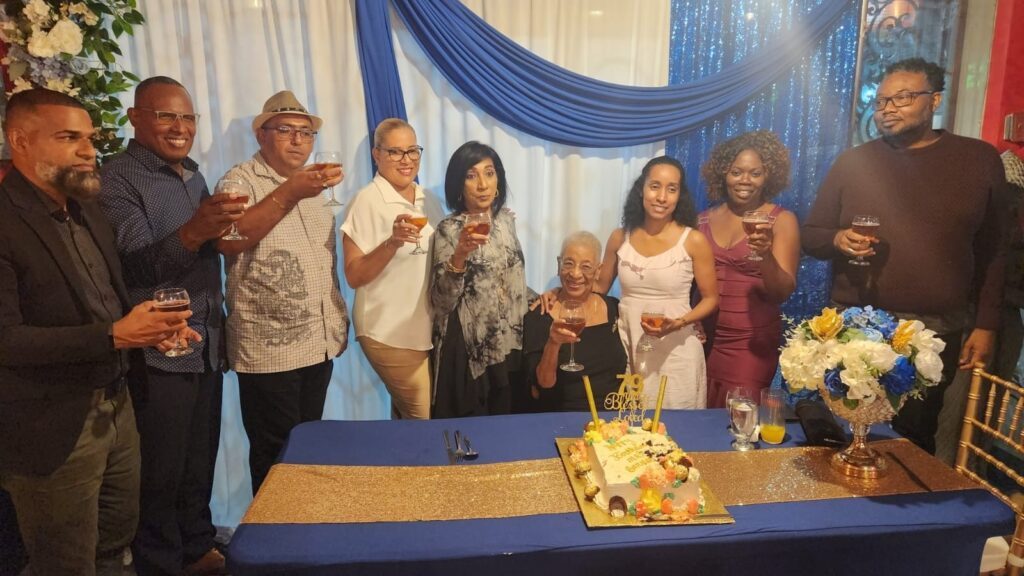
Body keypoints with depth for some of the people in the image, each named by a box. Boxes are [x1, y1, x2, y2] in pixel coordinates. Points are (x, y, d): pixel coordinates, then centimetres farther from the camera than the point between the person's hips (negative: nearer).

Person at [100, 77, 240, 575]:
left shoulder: (194, 175, 12)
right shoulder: (119, 178, -11)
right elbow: (138, 266, -23)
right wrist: (194, 232, -39)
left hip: (205, 345, 7)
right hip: (157, 353, -6)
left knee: (200, 462, 18)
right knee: (160, 473, 7)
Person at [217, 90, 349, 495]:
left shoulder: (312, 185, 15)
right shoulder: (242, 180, -6)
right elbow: (227, 242, -26)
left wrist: (339, 320, 17)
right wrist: (289, 193, -34)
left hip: (320, 343, 7)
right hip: (269, 348, -6)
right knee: (277, 457, 3)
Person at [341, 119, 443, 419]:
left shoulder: (429, 200, 7)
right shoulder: (367, 200, -12)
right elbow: (354, 276, -15)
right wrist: (392, 242, -27)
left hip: (429, 329, 6)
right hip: (390, 333, -6)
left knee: (406, 414, 16)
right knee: (427, 422, 1)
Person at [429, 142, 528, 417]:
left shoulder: (506, 219, 4)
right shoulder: (449, 229, -13)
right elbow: (441, 302, -21)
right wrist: (459, 255, -33)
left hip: (508, 343, 6)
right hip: (469, 350, -6)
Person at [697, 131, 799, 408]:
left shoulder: (782, 220, -3)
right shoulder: (705, 219, 4)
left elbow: (783, 292, -10)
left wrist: (766, 255, -27)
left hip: (752, 341, -2)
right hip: (703, 337, 3)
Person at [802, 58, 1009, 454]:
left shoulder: (979, 159, 4)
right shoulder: (853, 161, 4)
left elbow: (992, 252, 5)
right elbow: (810, 235, 8)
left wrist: (986, 325, 1)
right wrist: (837, 240, -14)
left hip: (936, 334, 0)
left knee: (914, 442, 10)